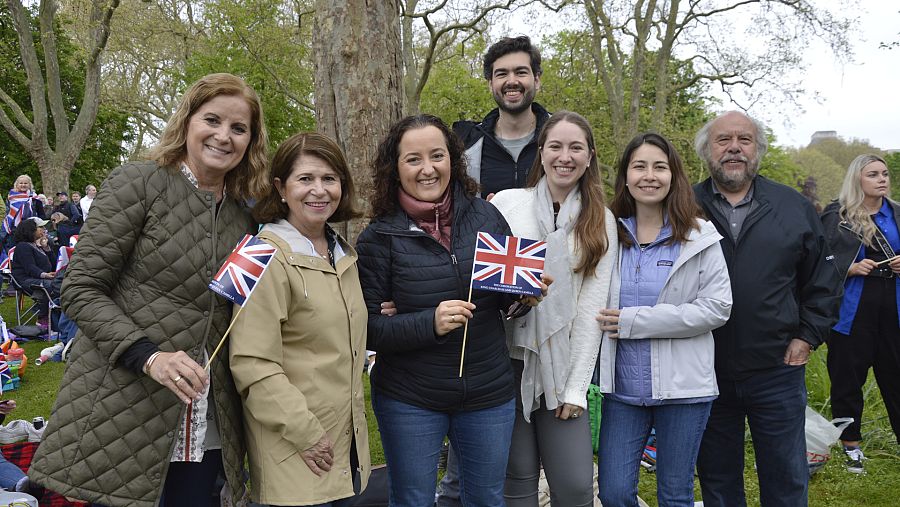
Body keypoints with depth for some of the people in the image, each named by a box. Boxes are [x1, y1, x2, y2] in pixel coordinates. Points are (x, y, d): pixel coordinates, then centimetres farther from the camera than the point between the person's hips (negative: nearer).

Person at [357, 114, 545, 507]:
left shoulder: (486, 216, -2)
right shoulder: (380, 237, -10)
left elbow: (509, 292, 10)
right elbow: (366, 328, -10)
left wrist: (526, 295, -12)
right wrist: (429, 323, -24)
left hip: (490, 393, 3)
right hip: (409, 399, -2)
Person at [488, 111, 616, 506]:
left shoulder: (601, 222, 6)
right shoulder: (506, 203, 1)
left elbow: (592, 305, 1)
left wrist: (577, 386, -3)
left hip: (561, 366, 1)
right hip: (508, 359, -1)